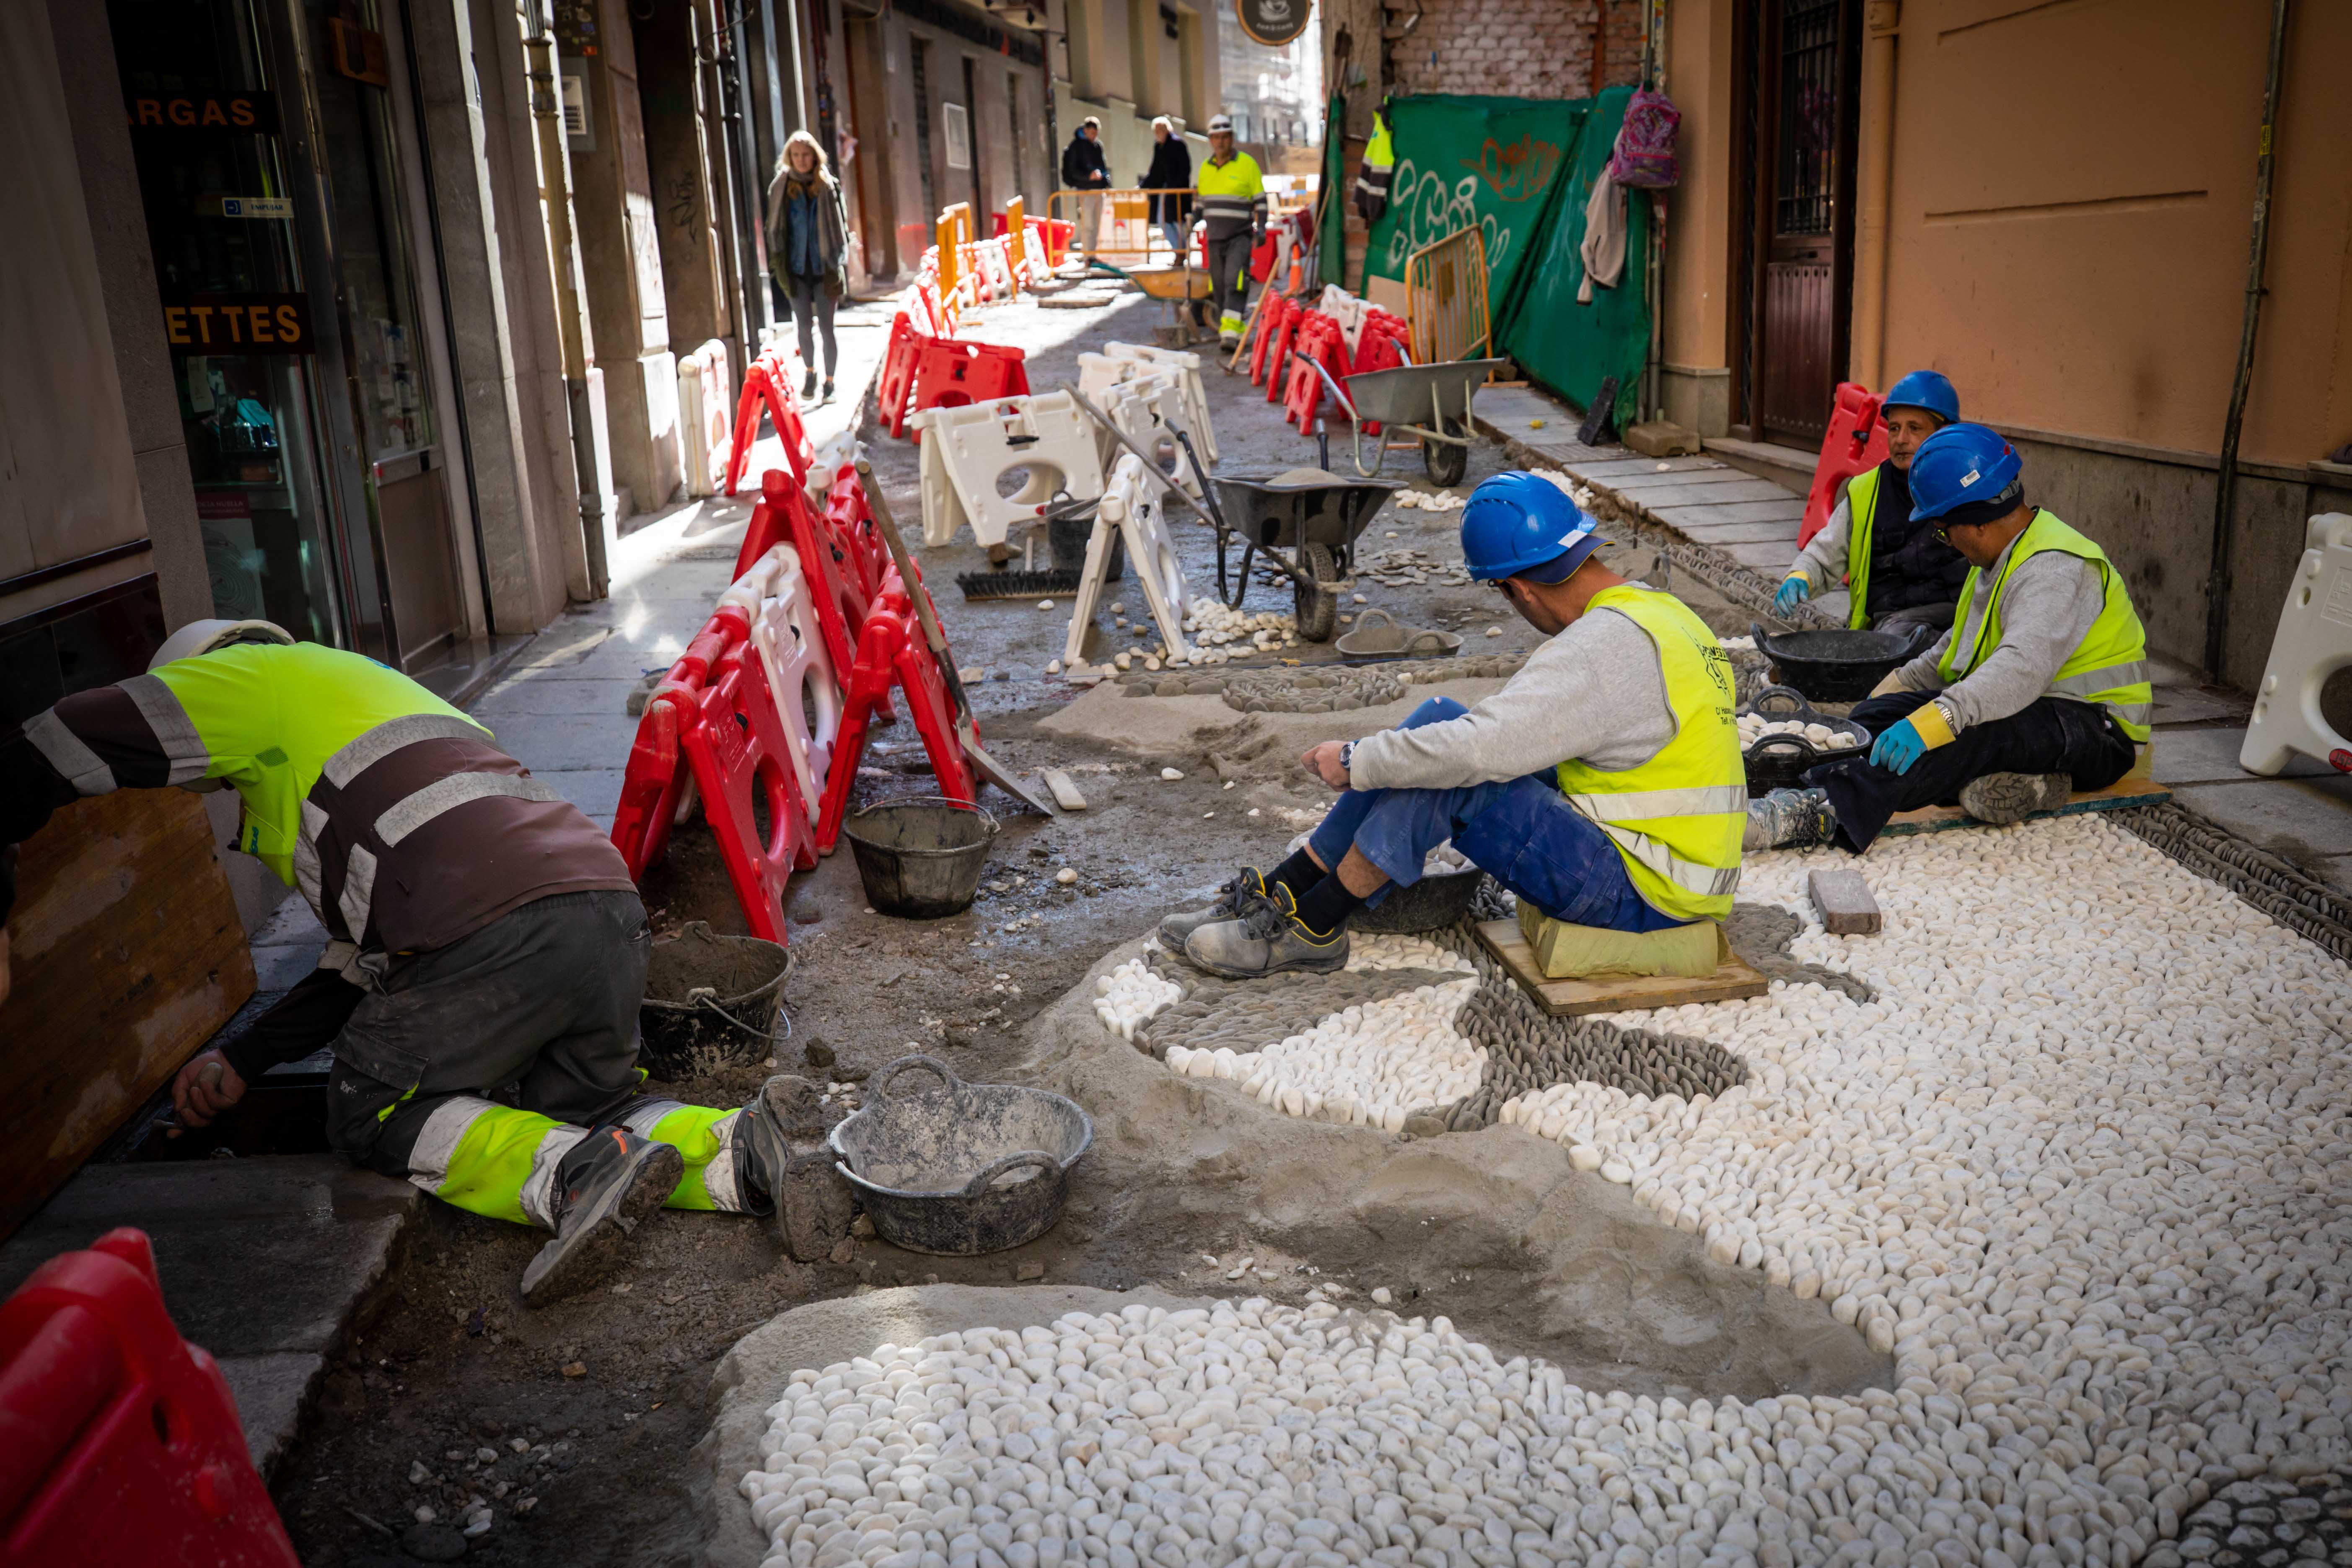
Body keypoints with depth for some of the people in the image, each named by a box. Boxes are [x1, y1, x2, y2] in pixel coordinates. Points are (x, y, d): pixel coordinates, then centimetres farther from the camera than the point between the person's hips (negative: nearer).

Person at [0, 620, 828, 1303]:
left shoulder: (257, 676, 17)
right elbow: (366, 963, 38)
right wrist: (239, 1063, 39)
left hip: (505, 928, -8)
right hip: (612, 911, 8)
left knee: (370, 1111, 11)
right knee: (586, 1114, 20)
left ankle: (575, 1177, -13)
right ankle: (740, 1149, -7)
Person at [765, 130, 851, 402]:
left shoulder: (828, 185, 1)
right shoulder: (780, 187, 3)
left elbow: (841, 225, 4)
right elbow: (774, 228, 7)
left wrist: (840, 261, -3)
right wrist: (776, 265, 1)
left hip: (824, 266, -1)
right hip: (796, 267, 1)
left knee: (826, 327, -1)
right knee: (804, 325, 5)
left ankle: (830, 382, 8)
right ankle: (810, 372, 27)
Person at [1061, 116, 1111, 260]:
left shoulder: (1098, 145, 12)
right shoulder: (1076, 146, -7)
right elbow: (1073, 170, -10)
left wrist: (1107, 183, 12)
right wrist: (1089, 176, -24)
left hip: (1099, 189, 7)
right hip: (1085, 189, -7)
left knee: (1097, 225, 9)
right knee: (1088, 224, -8)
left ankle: (1093, 254, 17)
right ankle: (1087, 256, -5)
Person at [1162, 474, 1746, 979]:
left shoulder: (1610, 644, -22)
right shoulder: (1655, 609, 9)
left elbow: (1478, 750, -29)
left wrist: (1354, 762, -17)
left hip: (1643, 894, -9)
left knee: (1442, 771, -20)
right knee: (1438, 719, 2)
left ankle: (1309, 928, -6)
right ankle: (1280, 894, 2)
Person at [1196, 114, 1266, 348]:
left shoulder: (1247, 164, -1)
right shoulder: (1205, 168, 13)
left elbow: (1260, 200, 1)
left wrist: (1260, 228, -8)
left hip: (1240, 235, -5)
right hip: (1214, 237, 5)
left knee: (1235, 280, -18)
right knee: (1218, 284, 5)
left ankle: (1231, 331, -24)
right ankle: (1225, 327, 17)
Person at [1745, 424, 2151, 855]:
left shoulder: (2056, 568, -21)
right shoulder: (2000, 557, 12)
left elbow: (2024, 666, -38)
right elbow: (1955, 649, 25)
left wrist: (1938, 718, -50)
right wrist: (1896, 686, 16)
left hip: (2093, 728, -10)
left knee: (1970, 730, -38)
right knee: (1879, 711, -7)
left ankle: (1829, 811, -54)